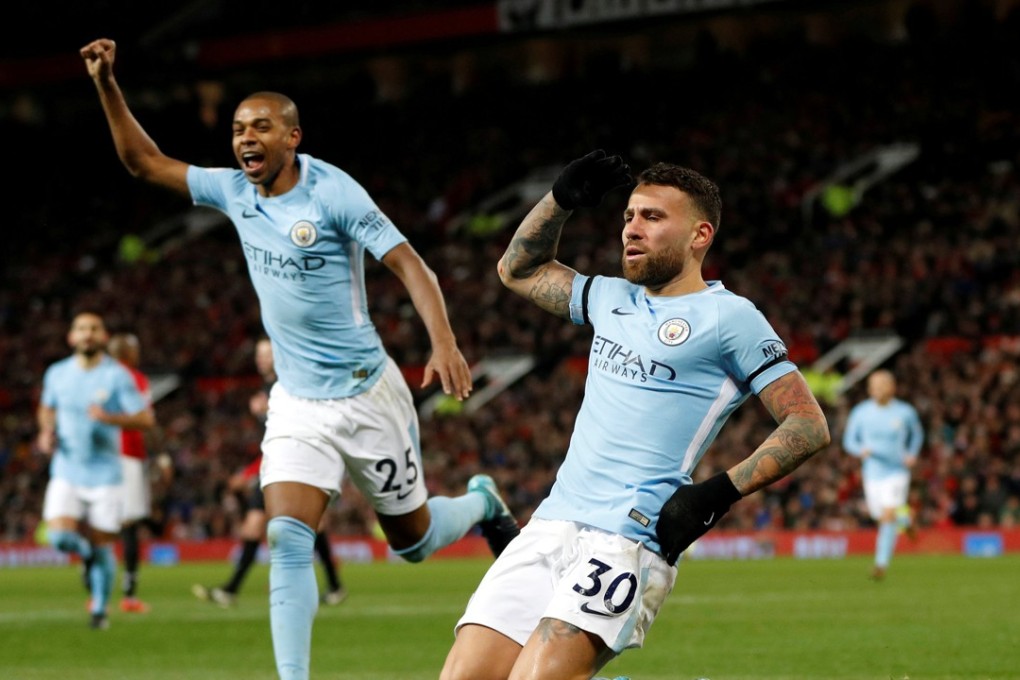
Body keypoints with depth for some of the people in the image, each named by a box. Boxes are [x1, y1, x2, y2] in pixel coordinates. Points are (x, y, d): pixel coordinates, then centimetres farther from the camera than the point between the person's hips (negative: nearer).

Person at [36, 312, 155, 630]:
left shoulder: (117, 376, -6)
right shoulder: (57, 374, 5)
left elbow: (146, 418, -9)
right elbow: (47, 408, 23)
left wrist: (110, 418, -24)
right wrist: (47, 432, 2)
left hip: (104, 473, -2)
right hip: (66, 471, 2)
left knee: (101, 545, 1)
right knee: (59, 535, -17)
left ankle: (99, 609, 21)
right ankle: (86, 553, 19)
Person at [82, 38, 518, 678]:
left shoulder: (333, 192, -16)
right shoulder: (235, 191, 1)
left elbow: (411, 265, -19)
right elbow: (145, 161, 11)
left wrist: (444, 343, -33)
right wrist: (107, 85, 0)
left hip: (365, 394, -4)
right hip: (296, 403, 4)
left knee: (412, 540, 11)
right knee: (288, 539, -14)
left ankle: (482, 502, 43)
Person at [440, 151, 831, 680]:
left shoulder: (726, 316, 0)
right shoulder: (613, 299, 21)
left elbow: (808, 425, -3)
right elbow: (518, 269, 37)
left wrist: (719, 493, -12)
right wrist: (562, 198, 21)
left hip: (630, 539, -7)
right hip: (552, 524, 7)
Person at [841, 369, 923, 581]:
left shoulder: (905, 412, -5)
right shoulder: (860, 412, -3)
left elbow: (917, 434, 14)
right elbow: (849, 441, 2)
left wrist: (912, 454, -3)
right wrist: (861, 450, -20)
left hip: (896, 471, -3)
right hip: (872, 473, 3)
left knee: (888, 517, -18)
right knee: (879, 515, 13)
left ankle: (882, 563, -13)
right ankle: (905, 520, 48)